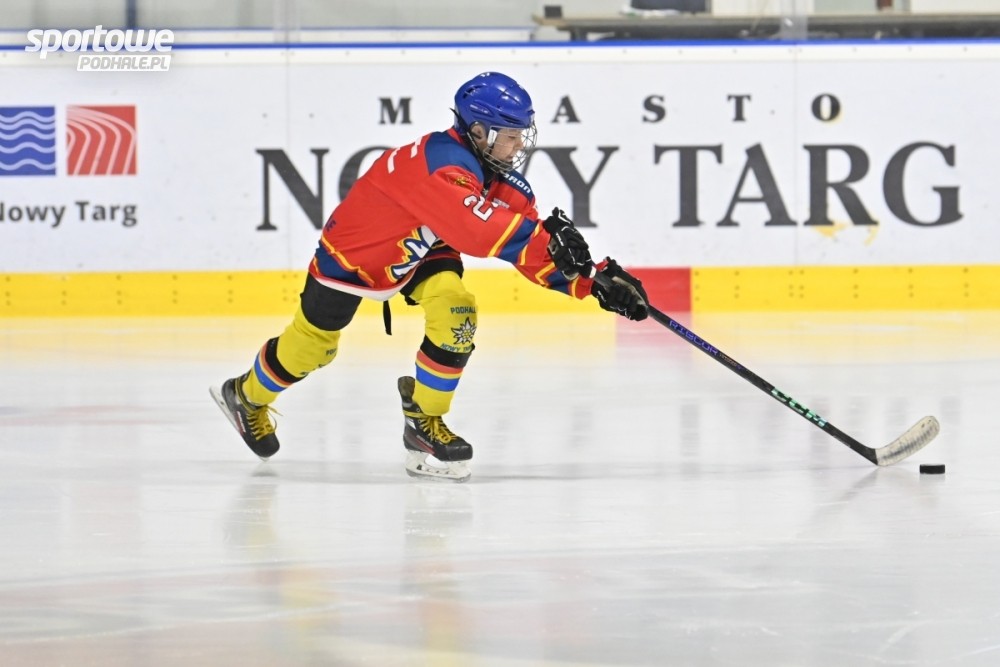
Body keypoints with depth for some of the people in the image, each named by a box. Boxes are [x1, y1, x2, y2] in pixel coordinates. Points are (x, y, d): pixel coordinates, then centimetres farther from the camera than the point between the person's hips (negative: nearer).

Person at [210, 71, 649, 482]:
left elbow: (536, 253, -14)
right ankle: (248, 396, 39)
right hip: (353, 251, -6)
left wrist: (595, 280, -26)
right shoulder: (441, 162, -40)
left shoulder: (505, 182, -14)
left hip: (421, 251, 6)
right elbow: (477, 232, -55)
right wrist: (545, 233, -58)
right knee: (313, 343, 9)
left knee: (454, 312, -18)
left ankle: (424, 420, -1)